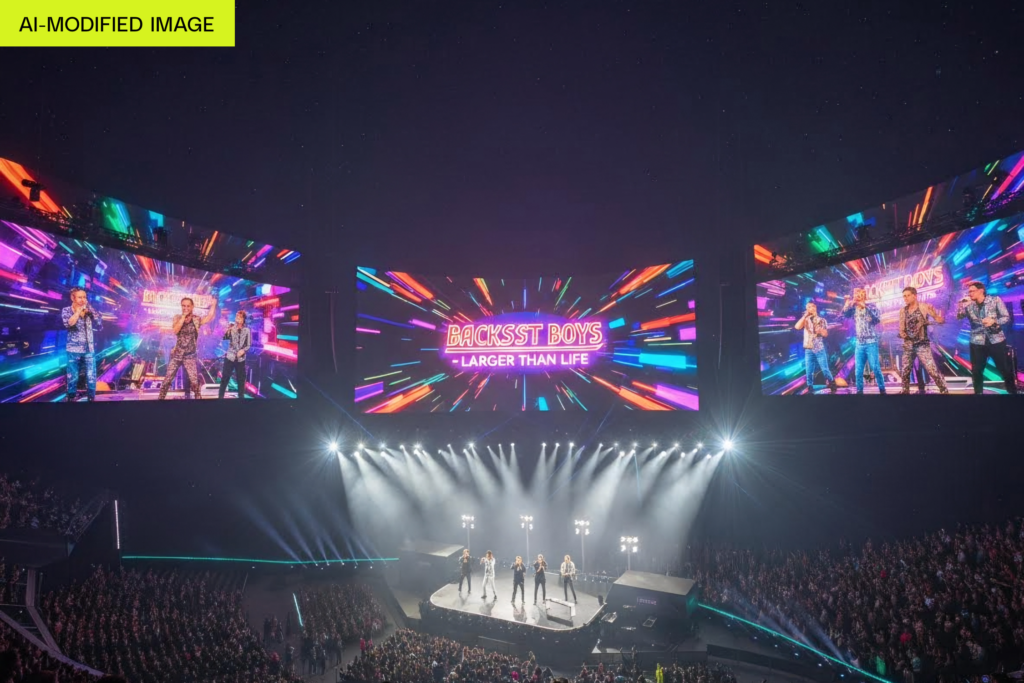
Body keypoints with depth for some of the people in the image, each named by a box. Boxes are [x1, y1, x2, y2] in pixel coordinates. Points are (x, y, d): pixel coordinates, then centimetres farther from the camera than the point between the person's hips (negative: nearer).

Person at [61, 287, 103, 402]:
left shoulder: (89, 310, 6)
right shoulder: (66, 310, -1)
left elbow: (100, 326, -1)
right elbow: (69, 323, -20)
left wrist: (91, 312, -9)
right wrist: (79, 310, -13)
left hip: (89, 349, 2)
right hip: (74, 350, -2)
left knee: (91, 377, 2)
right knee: (73, 378, 5)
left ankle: (91, 398, 12)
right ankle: (71, 399, 17)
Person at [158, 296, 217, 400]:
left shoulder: (197, 319, -1)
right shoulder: (177, 318, 3)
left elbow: (210, 316, -17)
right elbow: (175, 330, -14)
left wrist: (213, 304, -19)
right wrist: (183, 316, -15)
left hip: (190, 356, -1)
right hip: (176, 355, 1)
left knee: (194, 381, -3)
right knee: (167, 379, 3)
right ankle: (161, 398, 13)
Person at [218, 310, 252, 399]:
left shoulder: (247, 330, 1)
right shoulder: (231, 327, -1)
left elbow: (248, 345, 5)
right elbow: (225, 337, -14)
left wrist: (243, 350, -14)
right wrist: (228, 330, -32)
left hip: (241, 358, 1)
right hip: (230, 357, -1)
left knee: (241, 379, 7)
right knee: (225, 378, 0)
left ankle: (241, 396, 18)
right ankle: (220, 396, 10)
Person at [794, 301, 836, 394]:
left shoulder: (821, 320, 5)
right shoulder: (805, 320, 8)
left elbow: (826, 334, 2)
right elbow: (797, 327, -11)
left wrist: (820, 330, -19)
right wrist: (805, 316, -10)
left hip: (820, 349, -1)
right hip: (808, 349, 1)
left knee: (825, 369, -1)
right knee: (809, 371, 1)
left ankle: (833, 386, 14)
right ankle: (810, 389, 9)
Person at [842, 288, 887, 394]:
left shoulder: (871, 306, -2)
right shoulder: (853, 308, 7)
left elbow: (877, 319, -17)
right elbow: (844, 314, -8)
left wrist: (865, 307, -18)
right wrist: (848, 302, -11)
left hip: (871, 342, -3)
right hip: (859, 343, 3)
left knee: (875, 368, -7)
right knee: (858, 370, 1)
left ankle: (882, 390, 3)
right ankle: (859, 391, 7)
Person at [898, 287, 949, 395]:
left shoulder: (924, 307, -6)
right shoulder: (903, 311, 7)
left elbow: (941, 321, -10)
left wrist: (933, 312, -28)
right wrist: (903, 334, -6)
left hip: (922, 345, -4)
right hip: (908, 346, 5)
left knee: (933, 370, -12)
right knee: (904, 372, 7)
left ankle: (944, 392, -3)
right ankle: (905, 392, 21)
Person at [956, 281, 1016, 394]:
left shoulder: (995, 300, -2)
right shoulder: (969, 304, 4)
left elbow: (1006, 317, -3)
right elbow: (958, 317, -6)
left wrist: (994, 321, -21)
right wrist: (961, 305, -21)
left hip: (996, 341, -2)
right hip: (977, 342, 2)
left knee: (1006, 370, 3)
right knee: (976, 371, 7)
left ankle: (1013, 391, 17)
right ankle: (978, 392, 19)